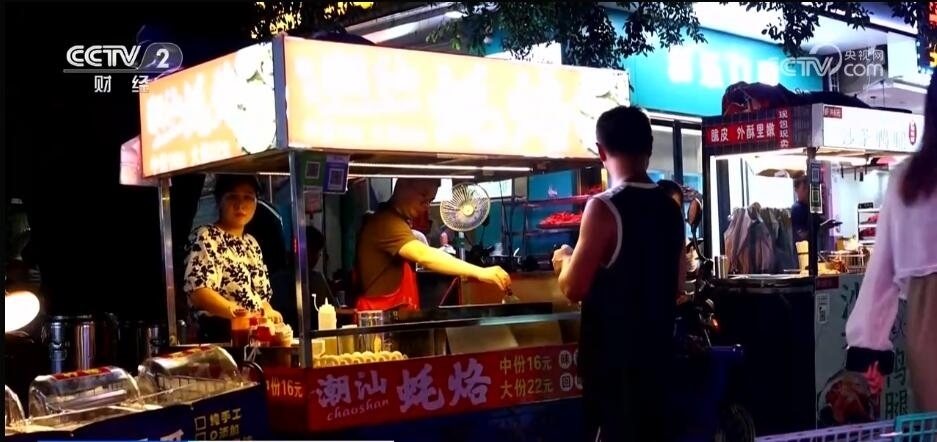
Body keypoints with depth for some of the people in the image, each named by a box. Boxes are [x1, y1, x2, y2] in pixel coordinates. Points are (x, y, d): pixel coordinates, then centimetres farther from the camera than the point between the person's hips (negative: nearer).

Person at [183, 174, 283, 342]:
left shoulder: (251, 243, 19)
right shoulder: (205, 238, -3)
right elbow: (198, 290, -16)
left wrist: (269, 313, 2)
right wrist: (235, 311, -28)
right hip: (221, 338, -7)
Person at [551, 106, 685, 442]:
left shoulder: (604, 207, -16)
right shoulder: (671, 208, 5)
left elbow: (573, 288, -13)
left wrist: (563, 260, 6)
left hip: (613, 353, -7)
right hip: (657, 347, 7)